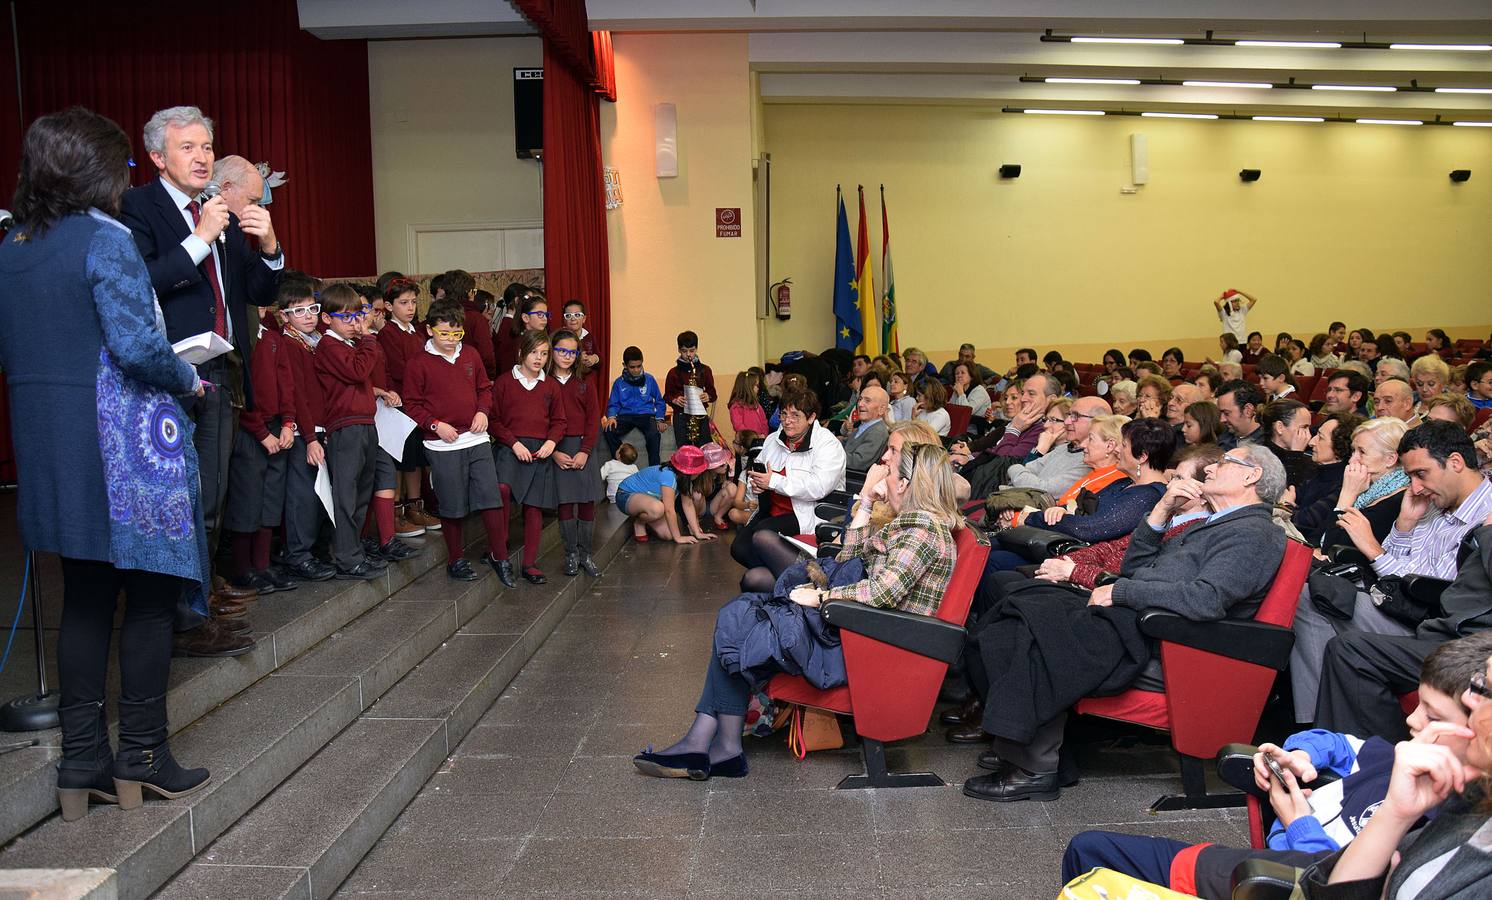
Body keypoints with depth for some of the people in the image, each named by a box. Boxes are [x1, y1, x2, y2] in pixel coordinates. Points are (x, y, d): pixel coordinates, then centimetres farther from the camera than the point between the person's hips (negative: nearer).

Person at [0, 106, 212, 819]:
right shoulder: (104, 239, -12)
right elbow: (136, 345, -21)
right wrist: (188, 381, -5)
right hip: (122, 444, -7)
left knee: (85, 598, 13)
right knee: (150, 595, 4)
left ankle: (81, 762, 18)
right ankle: (141, 758, 11)